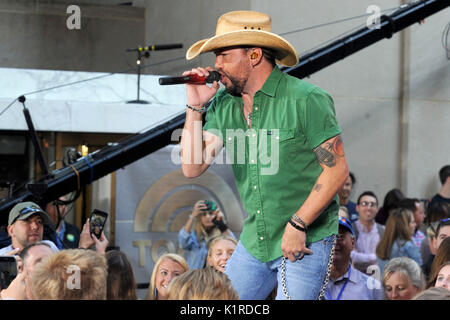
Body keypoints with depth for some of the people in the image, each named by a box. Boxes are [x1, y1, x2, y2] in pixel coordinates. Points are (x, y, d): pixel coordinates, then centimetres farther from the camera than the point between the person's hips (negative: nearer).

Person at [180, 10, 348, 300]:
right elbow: (192, 168, 0)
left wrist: (297, 225, -17)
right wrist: (196, 106, -6)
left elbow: (337, 169, -14)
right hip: (254, 242, 6)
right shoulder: (223, 104, 5)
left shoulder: (306, 99, -12)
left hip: (306, 242, -6)